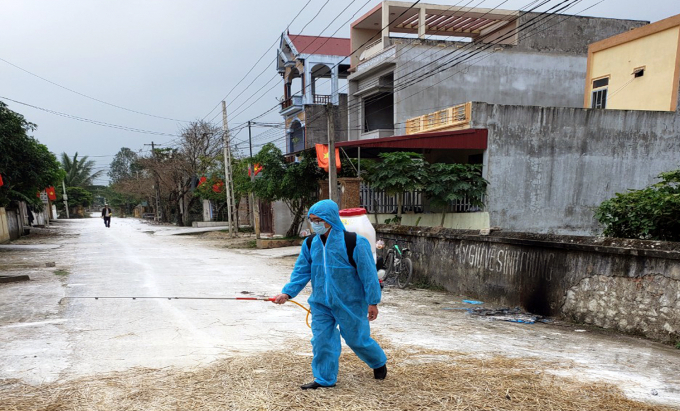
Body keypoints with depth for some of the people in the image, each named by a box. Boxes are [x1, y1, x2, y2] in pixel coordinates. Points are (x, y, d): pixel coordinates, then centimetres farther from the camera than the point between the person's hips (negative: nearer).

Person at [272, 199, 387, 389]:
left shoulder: (355, 243, -19)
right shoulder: (311, 244, -2)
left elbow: (368, 274, -14)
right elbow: (301, 271, 5)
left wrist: (372, 302, -11)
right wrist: (287, 292, -7)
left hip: (349, 303, -4)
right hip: (321, 303, 5)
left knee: (357, 339, 10)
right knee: (321, 339, 3)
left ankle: (379, 362, 39)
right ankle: (324, 379, 22)